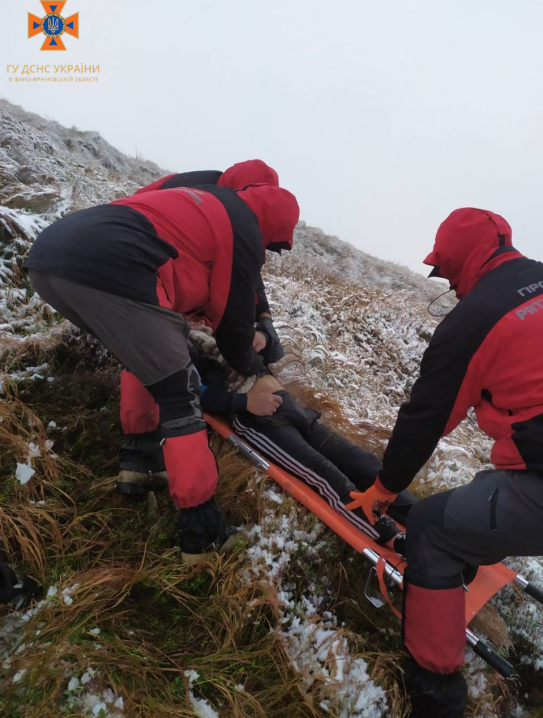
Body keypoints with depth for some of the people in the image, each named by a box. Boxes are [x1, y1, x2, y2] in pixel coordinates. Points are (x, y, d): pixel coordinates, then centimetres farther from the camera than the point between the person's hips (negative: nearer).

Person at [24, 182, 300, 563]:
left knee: (142, 355, 28)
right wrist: (250, 363, 34)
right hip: (108, 269, -9)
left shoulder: (202, 203, 33)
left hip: (48, 253, 9)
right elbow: (233, 313, 15)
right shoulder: (243, 230, 11)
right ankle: (200, 526, 8)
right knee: (179, 395, 2)